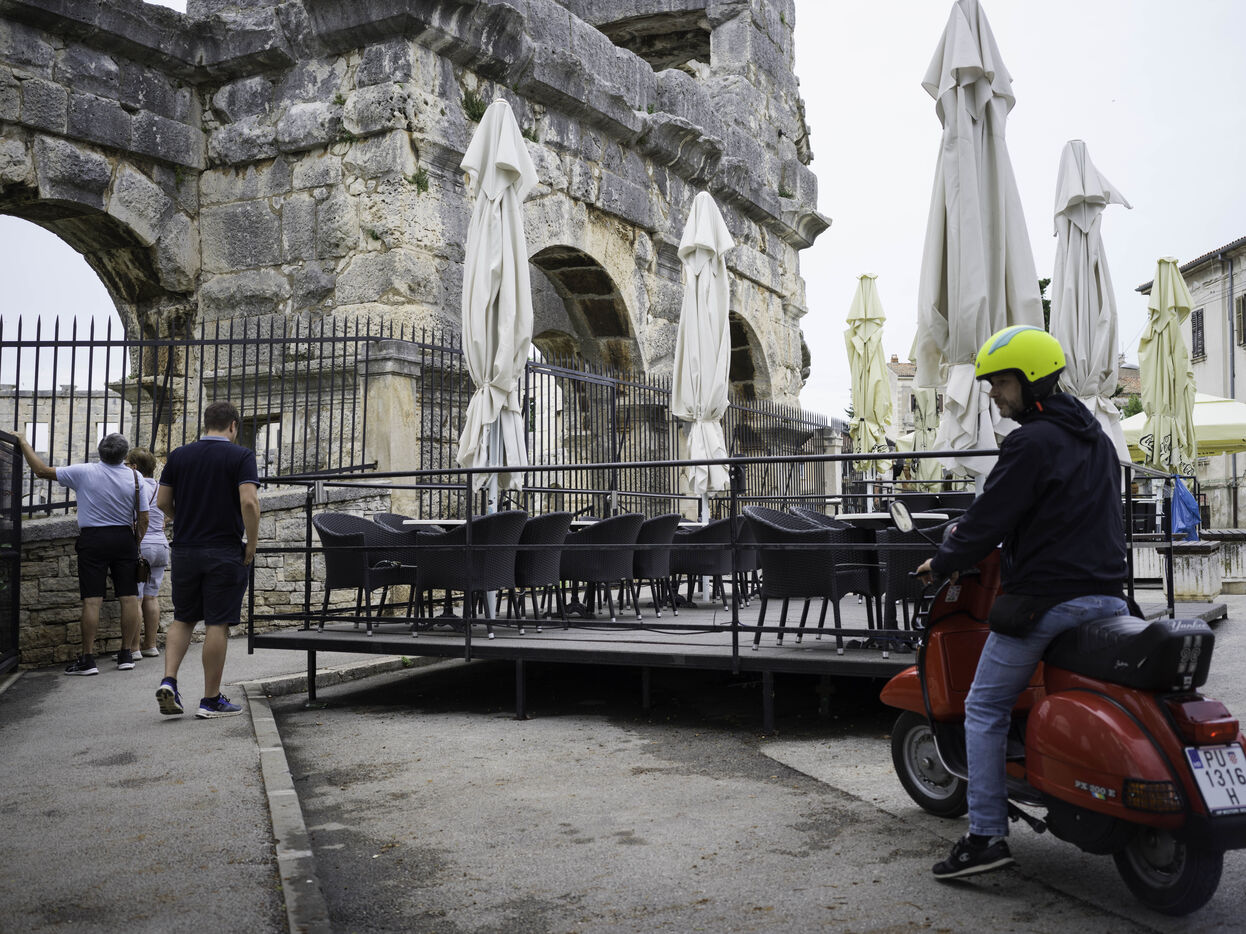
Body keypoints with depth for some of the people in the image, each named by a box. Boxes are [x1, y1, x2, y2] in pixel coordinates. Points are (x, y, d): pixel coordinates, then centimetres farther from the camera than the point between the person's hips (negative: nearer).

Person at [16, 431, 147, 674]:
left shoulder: (83, 472, -7)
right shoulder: (134, 477, -1)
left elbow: (41, 470, -1)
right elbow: (143, 518, 2)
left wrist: (23, 443, 12)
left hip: (92, 539, -2)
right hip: (124, 538, 2)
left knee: (92, 600, -3)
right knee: (129, 598, 5)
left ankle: (88, 659, -2)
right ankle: (126, 655, 8)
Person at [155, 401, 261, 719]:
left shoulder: (179, 456, 6)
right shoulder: (241, 456, -7)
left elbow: (162, 502, 8)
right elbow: (249, 502, -18)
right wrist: (252, 544, -9)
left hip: (185, 550, 4)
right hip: (224, 552, -4)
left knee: (183, 619, 17)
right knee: (217, 624, 1)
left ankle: (169, 681, 1)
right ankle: (211, 700, 6)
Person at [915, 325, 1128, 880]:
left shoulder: (1031, 442, -13)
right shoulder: (1096, 438, 16)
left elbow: (991, 518, -14)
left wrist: (942, 563, 3)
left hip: (1045, 599, -8)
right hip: (1108, 596, 8)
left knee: (985, 709, 2)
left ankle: (987, 836, 1)